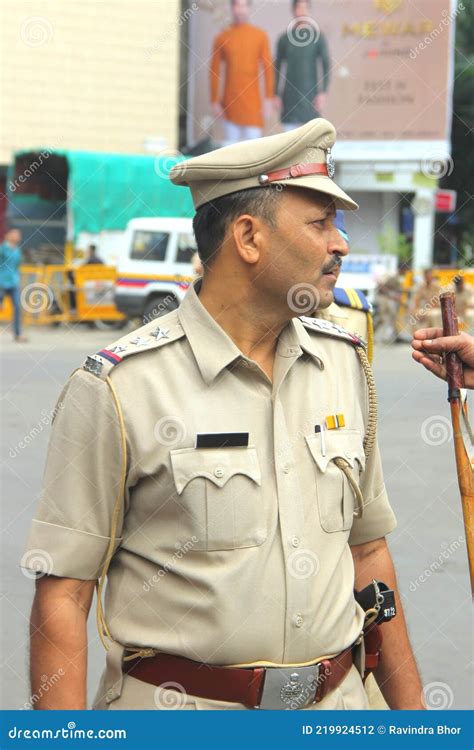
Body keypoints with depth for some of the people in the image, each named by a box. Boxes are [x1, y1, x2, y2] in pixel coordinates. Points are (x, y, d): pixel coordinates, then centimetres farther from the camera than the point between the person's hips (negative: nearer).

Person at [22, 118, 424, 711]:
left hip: (335, 705, 5)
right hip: (177, 707, -5)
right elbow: (62, 595, -12)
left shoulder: (345, 362, 5)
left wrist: (410, 709, 10)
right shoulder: (117, 386, -13)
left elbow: (367, 548, 12)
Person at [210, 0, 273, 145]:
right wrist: (214, 102, 0)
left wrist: (268, 99, -6)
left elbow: (268, 68, 1)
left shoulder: (260, 36, 3)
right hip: (229, 103, 1)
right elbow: (214, 72, 5)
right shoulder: (221, 38, 4)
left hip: (252, 102, -1)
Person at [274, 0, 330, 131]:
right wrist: (276, 95, 4)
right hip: (289, 95, 1)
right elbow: (277, 68, 9)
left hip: (310, 94, -1)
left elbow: (326, 65, -1)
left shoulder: (318, 36, 0)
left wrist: (323, 93, -8)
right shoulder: (284, 39, 5)